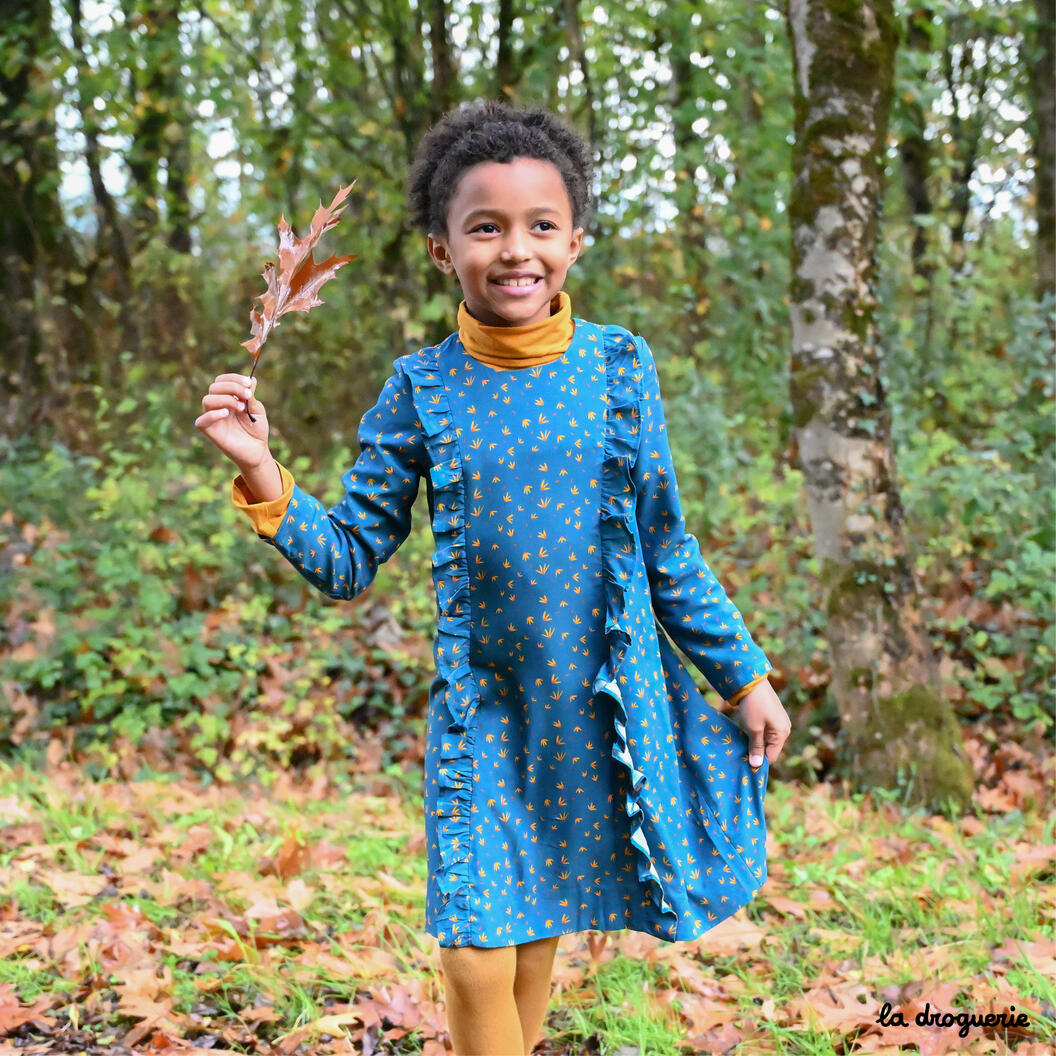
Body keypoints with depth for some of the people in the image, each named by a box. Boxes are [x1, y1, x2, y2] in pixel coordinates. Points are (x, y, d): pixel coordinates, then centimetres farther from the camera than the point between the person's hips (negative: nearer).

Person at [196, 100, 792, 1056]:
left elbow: (667, 550, 6)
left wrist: (744, 673, 9)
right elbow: (349, 562, -1)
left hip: (604, 707, 1)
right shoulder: (421, 390, -5)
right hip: (480, 708, -1)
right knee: (476, 961, -4)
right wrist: (263, 473, -15)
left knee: (540, 929, 15)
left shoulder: (620, 366, -3)